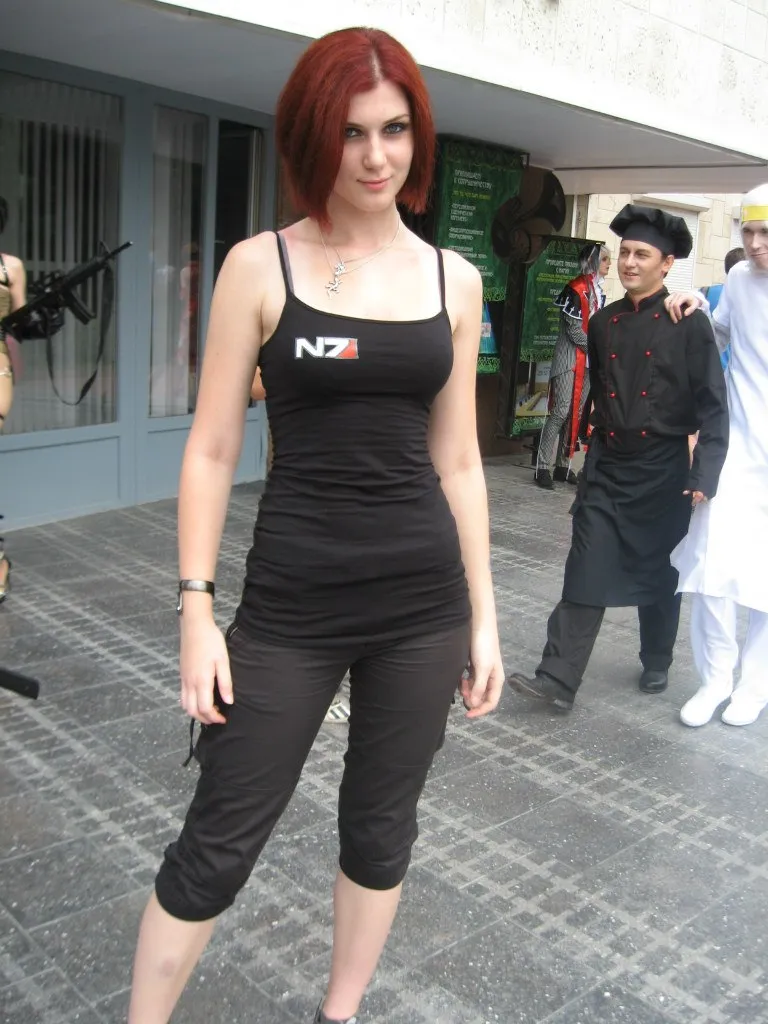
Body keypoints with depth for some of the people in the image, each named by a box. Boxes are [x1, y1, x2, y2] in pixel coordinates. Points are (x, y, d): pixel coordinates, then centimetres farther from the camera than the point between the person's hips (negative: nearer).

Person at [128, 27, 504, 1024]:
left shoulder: (453, 278, 5)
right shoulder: (260, 266, -4)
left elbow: (458, 459, 8)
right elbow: (211, 450, -3)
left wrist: (483, 616, 8)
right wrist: (197, 609, -8)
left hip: (423, 602, 3)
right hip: (288, 604, -3)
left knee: (381, 828, 16)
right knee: (219, 842, 6)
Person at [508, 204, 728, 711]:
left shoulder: (689, 325, -7)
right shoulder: (603, 323, 7)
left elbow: (713, 407, -9)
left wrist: (705, 475, -17)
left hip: (663, 474, -3)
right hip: (606, 470, 3)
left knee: (659, 575, 12)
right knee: (585, 575, -3)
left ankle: (657, 664, 32)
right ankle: (559, 678, -4)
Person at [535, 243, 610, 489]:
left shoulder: (598, 291, 14)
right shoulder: (575, 289, -11)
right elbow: (574, 330, -14)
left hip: (588, 360, 8)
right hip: (569, 358, -8)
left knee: (577, 413, 7)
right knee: (561, 411, -11)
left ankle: (563, 466, 13)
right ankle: (542, 467, -8)